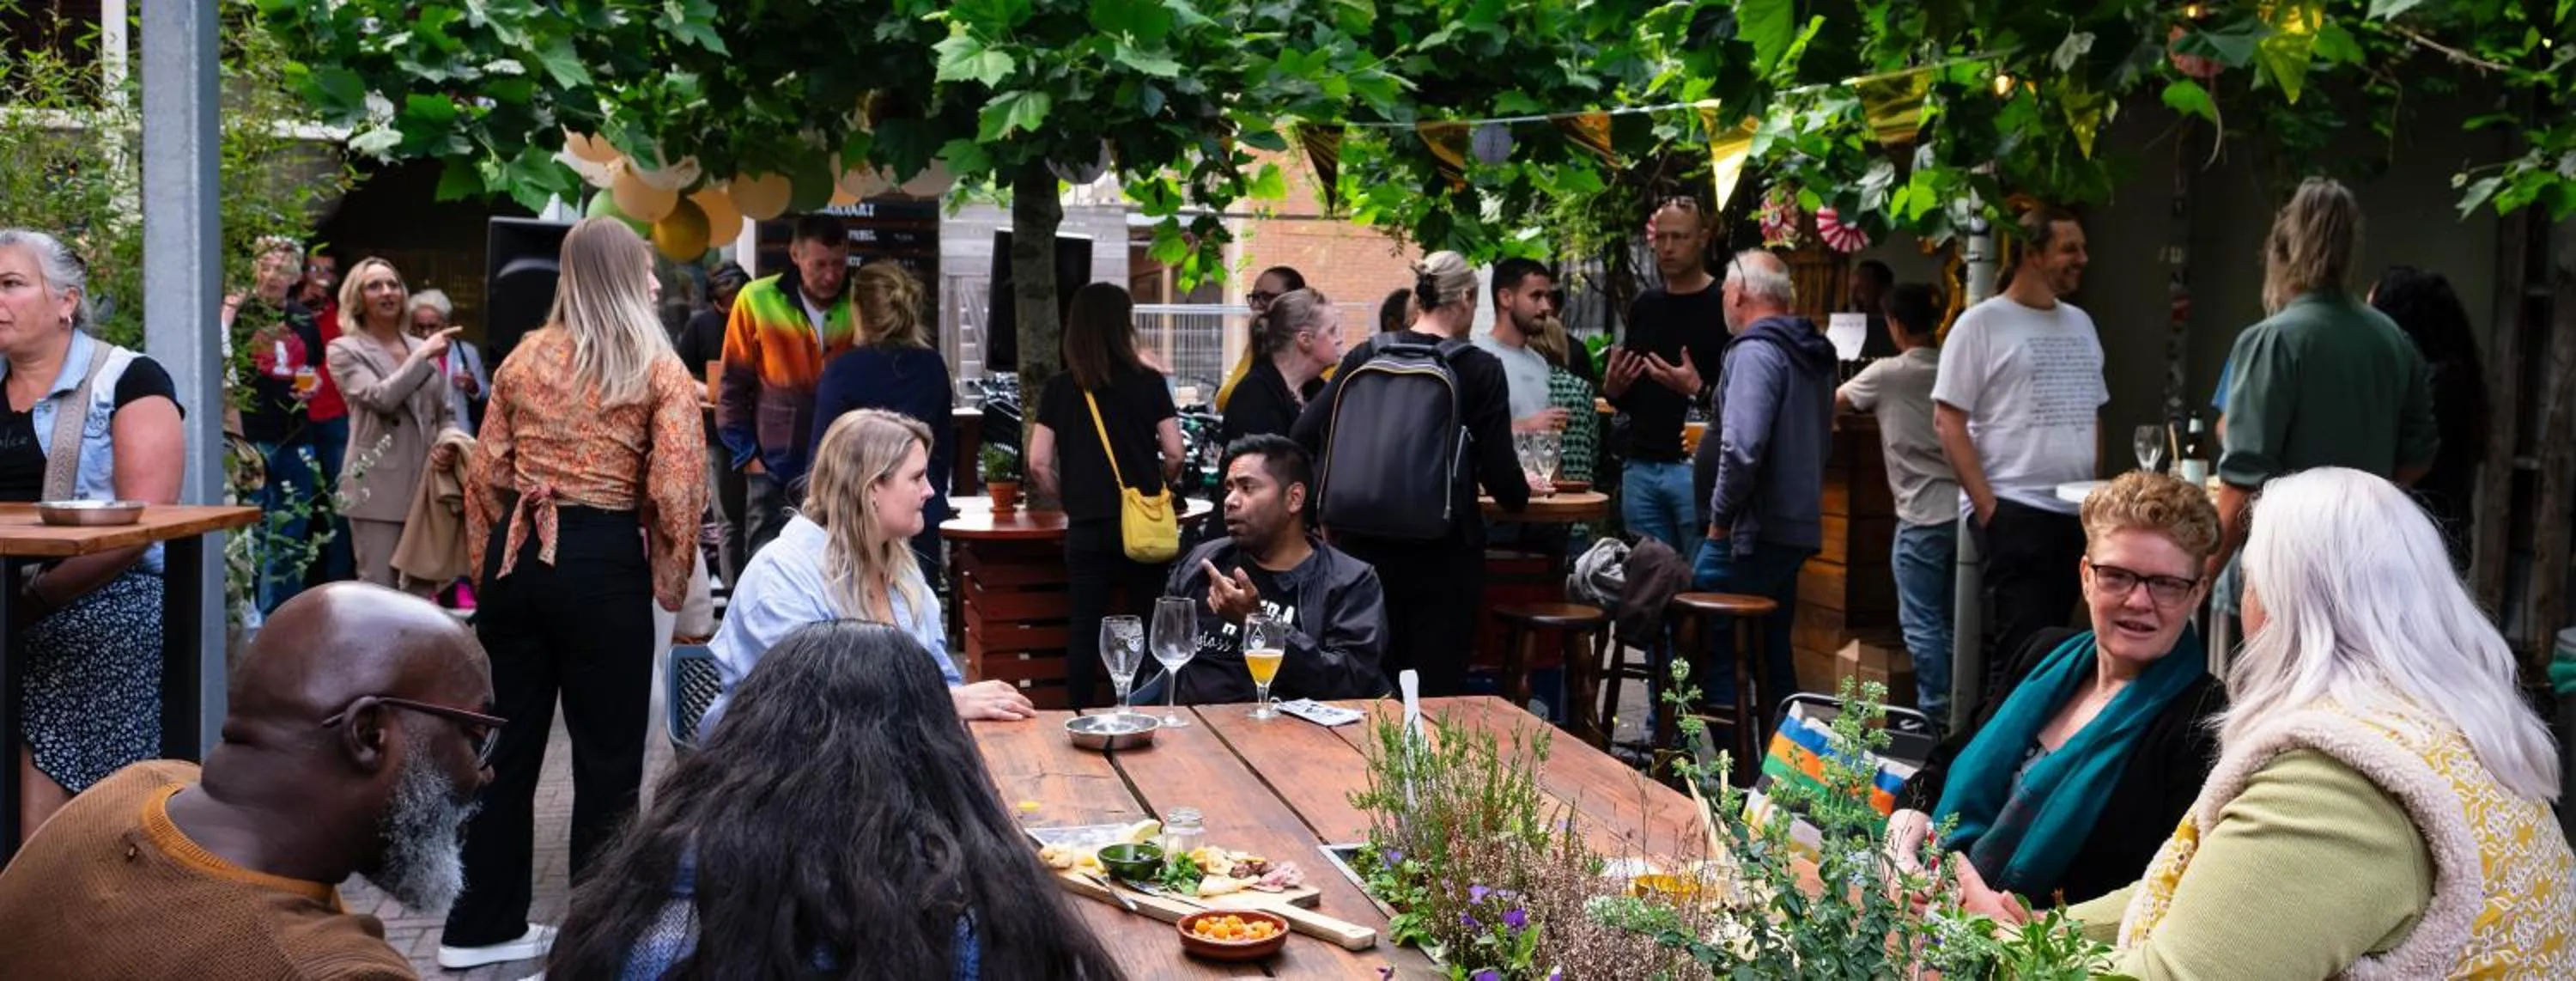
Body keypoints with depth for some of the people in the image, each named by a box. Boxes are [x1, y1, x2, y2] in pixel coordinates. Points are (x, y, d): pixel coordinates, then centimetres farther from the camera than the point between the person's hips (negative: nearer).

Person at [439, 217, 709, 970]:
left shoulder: (524, 359, 9)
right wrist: (671, 578, 0)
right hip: (602, 562, -5)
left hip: (516, 556, 5)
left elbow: (485, 474, 9)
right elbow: (676, 487, -11)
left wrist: (489, 565, 17)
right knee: (606, 753, 5)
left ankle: (482, 924, 23)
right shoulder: (658, 369, -4)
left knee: (508, 739, 13)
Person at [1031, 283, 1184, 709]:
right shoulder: (1149, 383, -2)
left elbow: (1038, 464, -2)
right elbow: (1174, 455, -2)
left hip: (1086, 526, 1)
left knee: (1085, 626, 6)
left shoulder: (1058, 390, 1)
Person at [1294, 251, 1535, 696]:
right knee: (1437, 690, 4)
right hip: (1442, 554, -3)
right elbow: (1500, 473, -8)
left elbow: (1306, 437, -1)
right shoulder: (1479, 370, -6)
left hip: (1364, 546, 4)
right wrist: (1522, 492, 15)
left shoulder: (1367, 356, 3)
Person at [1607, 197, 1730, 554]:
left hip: (1698, 467, -6)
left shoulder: (1724, 306, -5)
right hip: (1642, 468, 6)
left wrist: (1697, 391, -24)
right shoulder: (1644, 307, 14)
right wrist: (1613, 389, 2)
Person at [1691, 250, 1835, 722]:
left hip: (1752, 533, -10)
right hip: (1797, 528, 10)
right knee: (1774, 657, 17)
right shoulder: (1811, 355, 14)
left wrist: (1720, 520, -15)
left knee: (1710, 652, -4)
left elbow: (1742, 448, -27)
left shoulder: (1756, 352, -15)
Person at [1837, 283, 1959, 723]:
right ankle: (1957, 710, 19)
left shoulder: (1887, 375, -8)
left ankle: (1934, 712, 1)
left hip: (1922, 517, -5)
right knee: (1951, 620, 14)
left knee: (1921, 621, 1)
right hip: (1961, 509, 6)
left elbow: (1836, 401, 9)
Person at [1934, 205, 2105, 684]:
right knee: (2022, 645, -11)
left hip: (2077, 515, 7)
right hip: (2012, 512, -6)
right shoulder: (1981, 324, -4)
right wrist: (1986, 506, -14)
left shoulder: (2079, 323, 16)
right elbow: (1948, 420, -8)